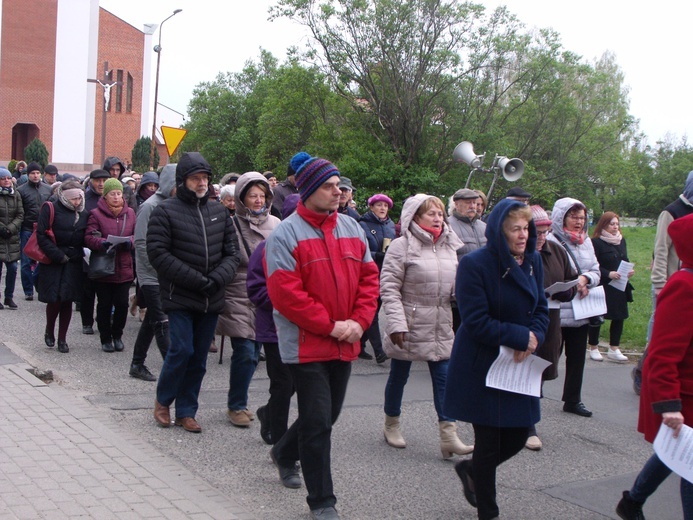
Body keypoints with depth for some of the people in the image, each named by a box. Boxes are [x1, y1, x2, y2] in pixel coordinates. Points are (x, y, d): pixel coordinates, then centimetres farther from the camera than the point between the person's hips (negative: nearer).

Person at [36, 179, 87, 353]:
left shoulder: (82, 213, 10)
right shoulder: (51, 208, -6)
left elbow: (85, 238, 15)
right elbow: (41, 235, -10)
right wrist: (58, 256, -14)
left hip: (74, 263, 4)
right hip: (53, 263, -4)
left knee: (67, 301, 3)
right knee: (54, 299, -5)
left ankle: (62, 339, 14)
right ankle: (49, 332, 21)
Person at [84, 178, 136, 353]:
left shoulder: (130, 213, 8)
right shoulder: (96, 214, -3)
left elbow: (137, 234, 11)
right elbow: (89, 238, -9)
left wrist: (130, 241, -11)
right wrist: (102, 243, -28)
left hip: (124, 268, 2)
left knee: (122, 304, 2)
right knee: (105, 305, 6)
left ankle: (117, 336, 22)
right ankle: (106, 339, 19)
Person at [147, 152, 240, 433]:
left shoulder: (218, 211, 9)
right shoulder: (166, 211, -5)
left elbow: (231, 252, 8)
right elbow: (158, 253, -12)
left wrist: (217, 278, -12)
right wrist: (197, 280, -18)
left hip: (212, 299, 5)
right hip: (179, 297, -4)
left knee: (199, 357, 9)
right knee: (182, 350, -10)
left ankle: (186, 411, 21)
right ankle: (163, 400, 14)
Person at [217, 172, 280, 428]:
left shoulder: (275, 224, 6)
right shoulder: (231, 225, -8)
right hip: (238, 299, -5)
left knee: (253, 354, 12)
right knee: (245, 353, -8)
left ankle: (238, 403, 27)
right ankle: (236, 406, 9)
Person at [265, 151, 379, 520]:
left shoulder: (351, 228, 8)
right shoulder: (286, 234, -11)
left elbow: (369, 278, 10)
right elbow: (285, 294, -17)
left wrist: (359, 321, -5)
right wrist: (330, 326, -17)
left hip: (345, 344, 7)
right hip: (306, 343, -6)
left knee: (327, 414, 19)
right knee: (318, 420, -4)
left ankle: (284, 454, 46)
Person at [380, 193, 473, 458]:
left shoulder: (449, 247, 9)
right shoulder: (402, 246, -11)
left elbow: (455, 285, 18)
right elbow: (389, 287, -15)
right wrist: (396, 323, -22)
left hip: (440, 328, 5)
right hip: (409, 327, -5)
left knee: (444, 377, 0)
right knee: (398, 376, 11)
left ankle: (448, 436, 1)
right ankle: (391, 425, 30)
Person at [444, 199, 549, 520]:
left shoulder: (533, 261, 3)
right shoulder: (474, 264, -16)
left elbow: (541, 310, 8)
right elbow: (477, 322, -20)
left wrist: (532, 340, -13)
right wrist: (522, 337, -16)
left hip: (519, 364, 6)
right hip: (481, 368, -6)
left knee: (518, 436, 10)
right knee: (489, 443, 3)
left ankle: (471, 470, 39)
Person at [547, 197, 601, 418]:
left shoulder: (585, 242, 10)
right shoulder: (550, 242, -12)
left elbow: (596, 272, 10)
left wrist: (585, 279, -11)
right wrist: (573, 285, -19)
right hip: (556, 312, -7)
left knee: (577, 358, 15)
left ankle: (573, 400, 28)